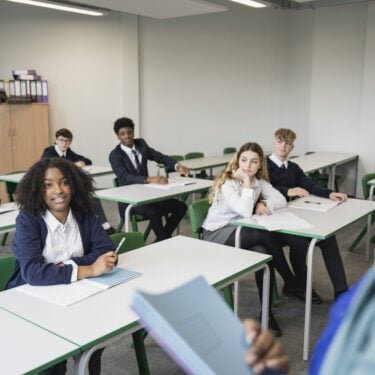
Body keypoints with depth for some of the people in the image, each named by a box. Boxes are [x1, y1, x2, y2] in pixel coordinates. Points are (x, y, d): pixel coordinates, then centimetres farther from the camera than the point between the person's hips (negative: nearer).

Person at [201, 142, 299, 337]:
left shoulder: (259, 180, 4)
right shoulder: (227, 183, -19)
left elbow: (281, 199, -1)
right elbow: (246, 212, -31)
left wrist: (264, 204, -20)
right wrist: (246, 181, -25)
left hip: (238, 230, 6)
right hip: (217, 235, -6)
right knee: (265, 235, -29)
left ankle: (266, 313, -14)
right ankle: (291, 283, -7)